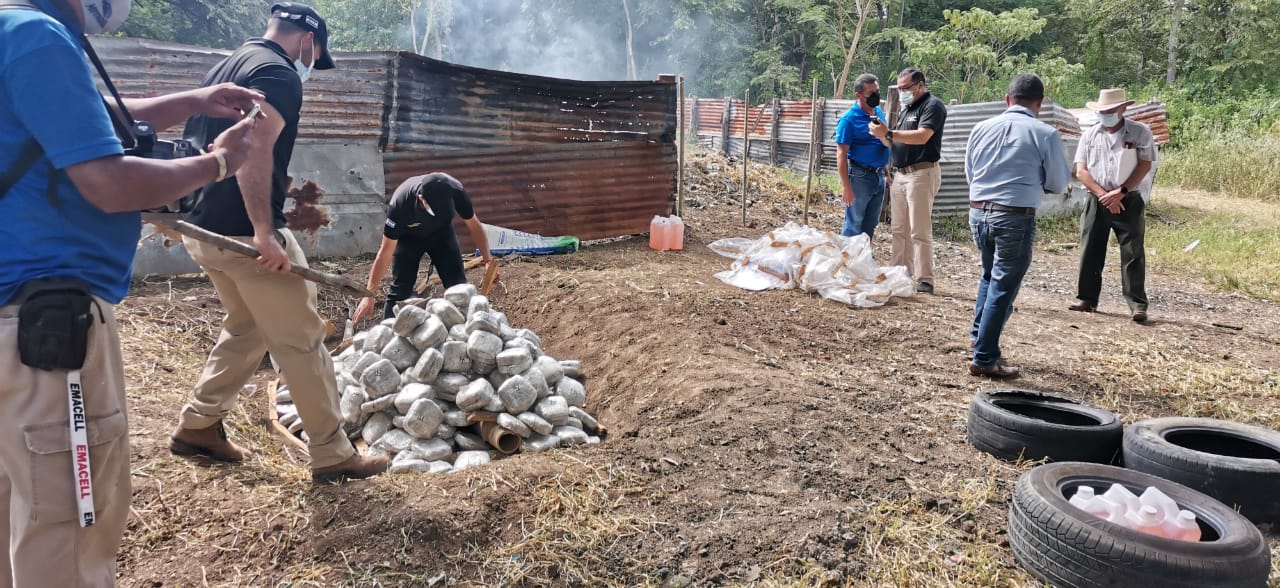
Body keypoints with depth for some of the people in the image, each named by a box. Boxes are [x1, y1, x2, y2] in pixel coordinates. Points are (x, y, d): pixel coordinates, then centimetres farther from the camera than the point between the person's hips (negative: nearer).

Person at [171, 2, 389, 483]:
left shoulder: (226, 68, 19)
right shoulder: (279, 74, -11)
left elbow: (200, 143, 26)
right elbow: (254, 150, -25)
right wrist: (264, 232, -28)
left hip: (203, 227, 10)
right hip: (244, 232, -10)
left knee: (246, 328, 24)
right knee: (301, 341, -1)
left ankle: (197, 427, 28)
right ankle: (332, 455, 6)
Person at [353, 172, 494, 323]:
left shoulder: (456, 192, -35)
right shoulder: (400, 204, -38)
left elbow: (474, 225, -14)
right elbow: (385, 253, -30)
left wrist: (488, 260, -17)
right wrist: (369, 295, -28)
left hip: (442, 232, 2)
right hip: (408, 237, -2)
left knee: (458, 285, -10)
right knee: (400, 289, -11)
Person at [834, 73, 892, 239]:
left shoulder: (879, 112, 9)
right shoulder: (849, 119, -14)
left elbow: (887, 143, 22)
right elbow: (841, 154, -17)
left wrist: (883, 133, 1)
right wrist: (846, 186, -20)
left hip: (879, 175, 7)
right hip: (859, 176, -7)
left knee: (870, 225, 15)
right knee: (853, 226, -1)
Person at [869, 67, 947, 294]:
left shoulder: (933, 105, -7)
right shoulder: (908, 109, 21)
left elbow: (922, 136, -21)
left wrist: (888, 133, -22)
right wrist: (883, 133, 1)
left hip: (922, 173, -9)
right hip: (900, 173, 9)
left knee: (920, 231, -9)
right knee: (899, 228, 10)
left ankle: (924, 279, -6)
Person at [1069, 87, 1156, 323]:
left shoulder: (1140, 132, 0)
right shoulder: (1090, 135, 7)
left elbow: (1144, 165, -5)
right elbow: (1081, 171, 1)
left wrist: (1120, 192, -13)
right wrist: (1103, 194, -10)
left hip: (1129, 201, -3)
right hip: (1097, 201, 3)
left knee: (1133, 254, -3)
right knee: (1090, 251, 5)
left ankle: (1138, 304, 0)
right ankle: (1086, 298, 14)